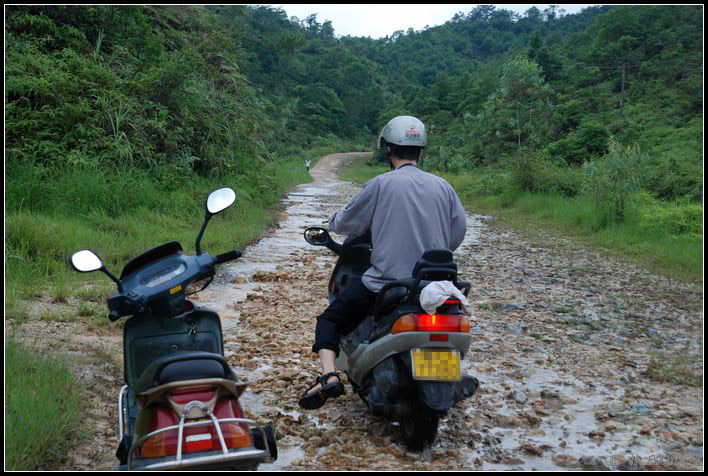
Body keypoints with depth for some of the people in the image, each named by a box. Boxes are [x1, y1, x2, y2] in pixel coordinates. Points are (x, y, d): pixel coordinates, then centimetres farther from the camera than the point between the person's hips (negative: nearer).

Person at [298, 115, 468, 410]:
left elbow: (345, 224, 2)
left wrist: (335, 221, 26)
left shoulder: (381, 184, -6)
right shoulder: (442, 187, 5)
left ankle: (329, 375, -10)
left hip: (385, 283, -4)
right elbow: (457, 234, 10)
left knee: (330, 319, 12)